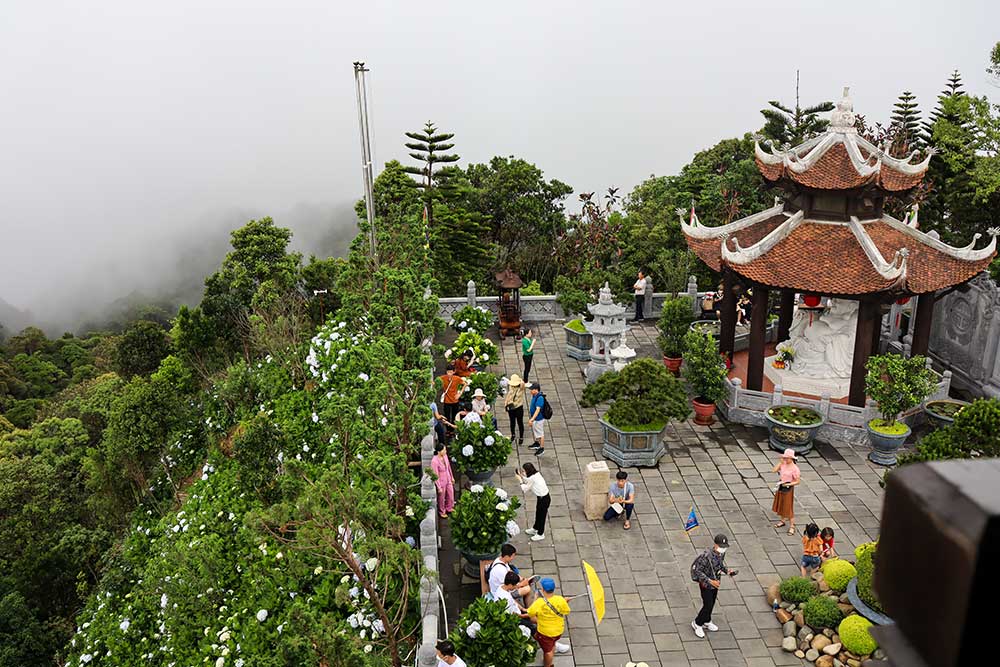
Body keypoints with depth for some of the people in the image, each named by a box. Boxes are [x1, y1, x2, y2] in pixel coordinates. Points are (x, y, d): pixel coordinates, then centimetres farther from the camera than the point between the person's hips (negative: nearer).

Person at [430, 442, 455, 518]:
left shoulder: (445, 456, -12)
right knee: (442, 498, 18)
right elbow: (435, 476, -24)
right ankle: (441, 512, 45)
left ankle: (449, 508, 52)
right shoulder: (434, 461, -33)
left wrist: (452, 477, 15)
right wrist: (439, 487, -17)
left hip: (448, 480, 6)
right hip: (441, 482, -6)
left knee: (451, 495, 24)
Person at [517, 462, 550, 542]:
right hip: (542, 497, 9)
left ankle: (540, 535, 29)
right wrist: (521, 476, 6)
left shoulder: (532, 478, -27)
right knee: (538, 514, 26)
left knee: (541, 515, 10)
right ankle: (535, 529, 47)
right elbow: (528, 481, 16)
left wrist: (520, 480, -6)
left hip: (544, 499, -9)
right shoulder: (536, 474, -2)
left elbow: (525, 489, -15)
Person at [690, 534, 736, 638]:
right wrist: (710, 581, -32)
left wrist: (727, 571, -7)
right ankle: (697, 624, 26)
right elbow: (697, 571, -27)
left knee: (711, 603, 22)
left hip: (715, 582, 7)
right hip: (706, 584, -7)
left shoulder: (722, 552, -12)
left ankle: (707, 622, 45)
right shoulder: (706, 556, -34)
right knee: (708, 605, 2)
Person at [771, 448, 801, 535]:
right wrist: (780, 462, -11)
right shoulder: (783, 464, -3)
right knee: (780, 505, 19)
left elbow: (797, 481, -16)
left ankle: (792, 526, 13)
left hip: (788, 489, -6)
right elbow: (774, 470, -9)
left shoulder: (795, 468, -20)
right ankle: (782, 521, 39)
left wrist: (788, 484, -24)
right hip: (780, 487, 6)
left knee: (788, 508, 2)